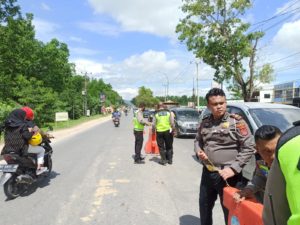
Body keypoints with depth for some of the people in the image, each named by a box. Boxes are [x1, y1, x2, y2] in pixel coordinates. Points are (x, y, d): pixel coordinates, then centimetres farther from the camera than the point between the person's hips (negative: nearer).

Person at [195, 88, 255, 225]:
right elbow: (199, 141, 19)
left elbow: (249, 147, -13)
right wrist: (199, 151, -3)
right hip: (207, 173, 5)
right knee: (204, 206, 22)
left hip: (227, 176, -5)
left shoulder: (236, 122, -11)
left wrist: (233, 168, -18)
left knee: (229, 211, 11)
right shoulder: (205, 122, 5)